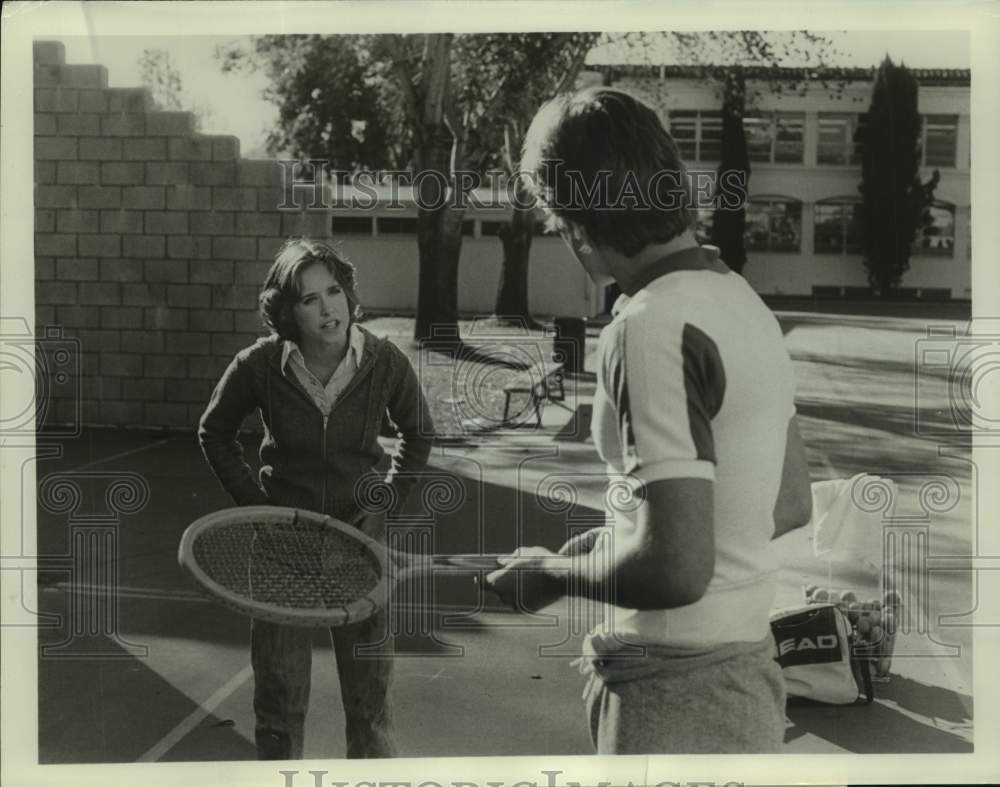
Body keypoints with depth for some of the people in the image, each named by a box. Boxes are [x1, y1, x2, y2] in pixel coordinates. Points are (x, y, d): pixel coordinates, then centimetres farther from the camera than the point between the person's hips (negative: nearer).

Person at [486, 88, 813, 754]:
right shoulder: (745, 300, 7)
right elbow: (791, 503, 17)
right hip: (748, 669, 9)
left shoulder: (652, 327, -21)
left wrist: (553, 575, -9)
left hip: (676, 698, -9)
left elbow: (677, 569, -26)